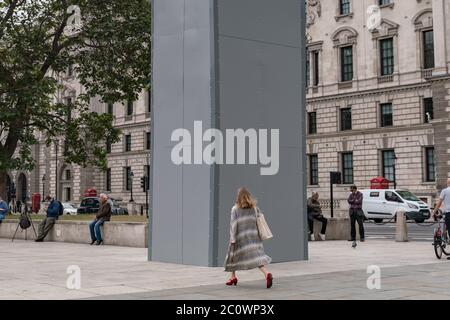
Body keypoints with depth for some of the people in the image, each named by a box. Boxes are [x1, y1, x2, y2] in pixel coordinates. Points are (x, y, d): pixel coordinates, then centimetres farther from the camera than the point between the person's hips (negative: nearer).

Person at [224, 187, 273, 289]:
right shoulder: (255, 208, 5)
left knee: (234, 254, 18)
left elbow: (233, 224, -9)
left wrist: (232, 239, -8)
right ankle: (267, 273, -29)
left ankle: (233, 277, 29)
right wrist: (258, 235, 16)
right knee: (257, 255, -6)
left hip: (240, 237, -2)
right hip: (253, 237, 2)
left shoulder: (235, 209, -5)